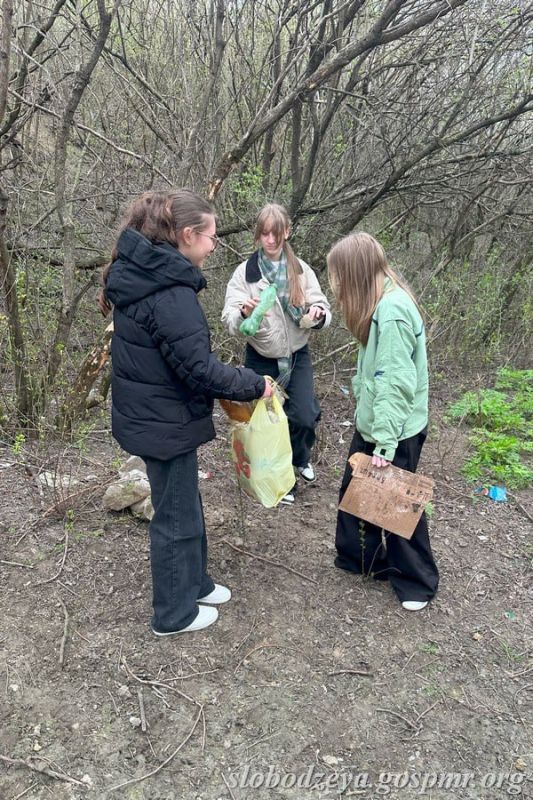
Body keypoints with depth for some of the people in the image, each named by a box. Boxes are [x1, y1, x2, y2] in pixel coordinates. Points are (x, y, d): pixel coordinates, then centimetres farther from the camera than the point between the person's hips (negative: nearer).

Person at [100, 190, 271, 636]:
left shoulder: (142, 273, 6)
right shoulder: (170, 291, -26)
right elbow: (198, 367, -26)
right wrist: (253, 385, -12)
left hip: (150, 413, 10)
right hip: (165, 422, -9)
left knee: (185, 504, 23)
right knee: (177, 516, 8)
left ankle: (194, 583, 43)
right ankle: (174, 614, 28)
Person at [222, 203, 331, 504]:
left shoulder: (301, 270, -4)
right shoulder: (245, 272, -10)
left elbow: (323, 311, -5)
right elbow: (230, 321, -17)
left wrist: (318, 313, -29)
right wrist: (244, 314, -40)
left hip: (298, 355, 1)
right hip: (261, 359, -1)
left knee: (305, 418, -6)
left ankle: (299, 459, 29)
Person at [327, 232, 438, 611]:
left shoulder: (391, 312, -24)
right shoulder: (382, 303, 5)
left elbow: (396, 384, -26)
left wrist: (386, 443, -23)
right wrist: (374, 432, 11)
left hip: (395, 432, -9)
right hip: (373, 424, 9)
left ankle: (417, 580, 29)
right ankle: (359, 557, 40)